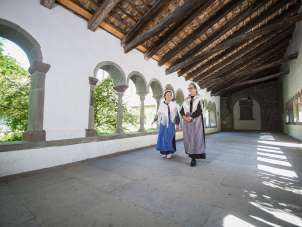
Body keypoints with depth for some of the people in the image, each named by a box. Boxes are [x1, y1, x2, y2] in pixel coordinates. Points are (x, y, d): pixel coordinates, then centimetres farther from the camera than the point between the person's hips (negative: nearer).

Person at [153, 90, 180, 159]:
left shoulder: (174, 104, 2)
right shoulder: (161, 104, 6)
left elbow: (176, 115, 3)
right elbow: (158, 113, 11)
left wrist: (177, 123, 1)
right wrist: (154, 120, 6)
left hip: (170, 123, -2)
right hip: (163, 123, 2)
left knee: (169, 137, -5)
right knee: (162, 137, 2)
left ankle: (170, 152, 7)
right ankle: (164, 152, 14)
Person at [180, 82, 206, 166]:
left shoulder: (199, 99, 1)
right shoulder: (186, 99, 14)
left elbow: (199, 111, -11)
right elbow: (181, 110, 6)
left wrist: (191, 117, -19)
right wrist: (184, 117, -13)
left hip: (196, 121, -4)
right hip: (187, 121, 5)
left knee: (195, 138, -6)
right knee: (188, 138, 6)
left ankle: (194, 157, -4)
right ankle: (191, 153, 20)